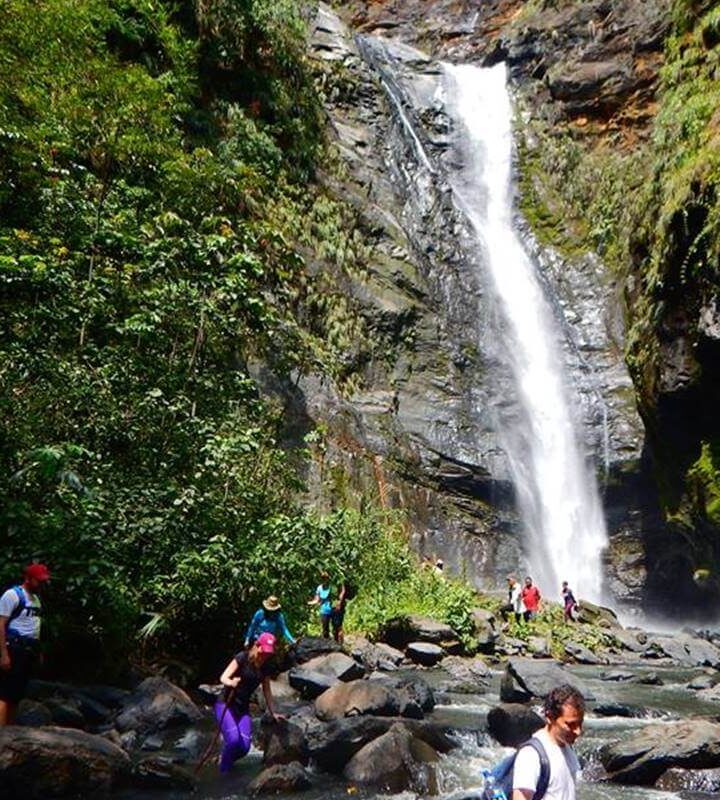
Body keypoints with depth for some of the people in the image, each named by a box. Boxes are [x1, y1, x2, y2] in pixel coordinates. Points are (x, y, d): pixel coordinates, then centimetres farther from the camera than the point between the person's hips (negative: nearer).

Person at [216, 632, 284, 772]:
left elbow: (267, 691, 13)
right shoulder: (243, 658, -12)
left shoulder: (265, 668, 5)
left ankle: (227, 760, 22)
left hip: (243, 708, 5)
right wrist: (231, 682, -39)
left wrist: (273, 713, 10)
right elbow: (223, 678, -18)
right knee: (233, 739, -25)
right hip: (225, 705, -5)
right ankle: (223, 770, 2)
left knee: (245, 746, -10)